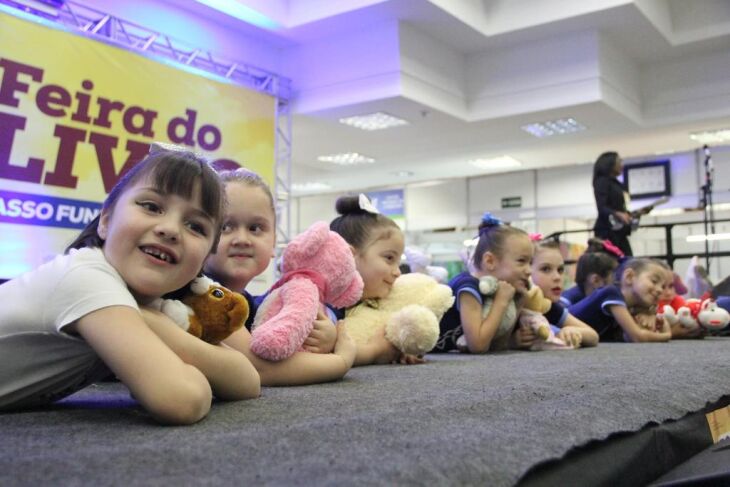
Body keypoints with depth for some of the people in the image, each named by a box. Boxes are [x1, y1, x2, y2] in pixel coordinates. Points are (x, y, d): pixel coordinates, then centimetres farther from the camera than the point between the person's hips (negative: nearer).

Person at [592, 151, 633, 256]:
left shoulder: (616, 183, 20)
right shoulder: (602, 181, -4)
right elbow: (602, 208, -16)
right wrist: (618, 214, -32)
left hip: (619, 231, 8)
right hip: (607, 231, -8)